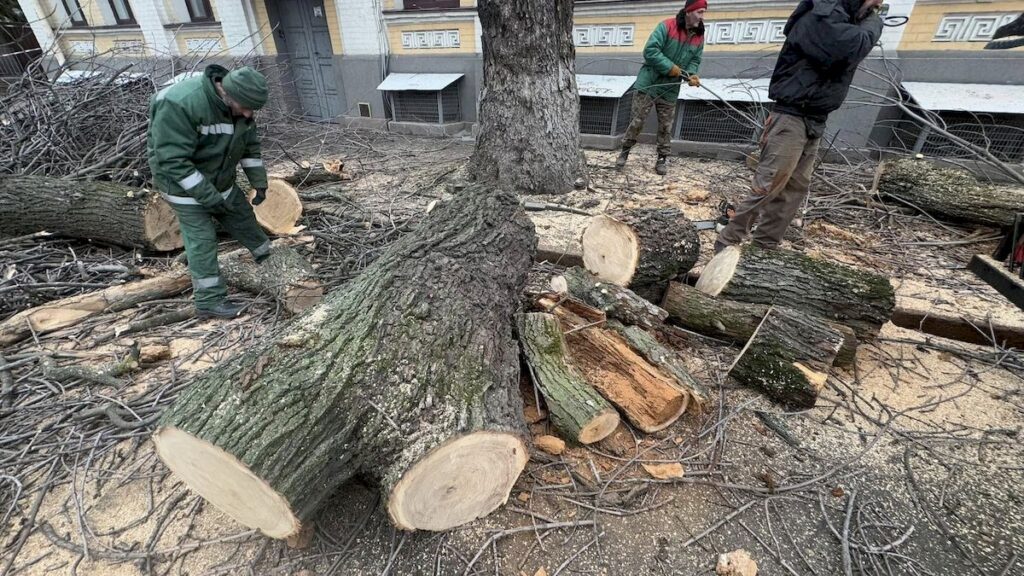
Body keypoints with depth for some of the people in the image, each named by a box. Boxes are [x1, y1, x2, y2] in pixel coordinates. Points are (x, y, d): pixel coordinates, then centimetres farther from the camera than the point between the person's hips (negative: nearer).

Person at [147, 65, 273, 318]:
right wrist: (209, 197, -31)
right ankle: (209, 300, 2)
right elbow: (173, 161, -31)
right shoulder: (179, 105, -32)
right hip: (184, 183, -7)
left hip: (221, 180, 7)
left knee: (244, 220, 15)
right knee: (201, 239, -6)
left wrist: (259, 181, -1)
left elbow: (250, 145, 5)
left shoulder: (239, 105, -9)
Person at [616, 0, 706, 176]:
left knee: (665, 127, 7)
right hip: (648, 84, -4)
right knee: (636, 121, 0)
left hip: (670, 90, 5)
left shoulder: (699, 37, 4)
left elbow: (695, 61, 12)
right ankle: (624, 152, 17)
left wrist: (691, 74, -10)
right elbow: (650, 51, -20)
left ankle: (662, 159, 17)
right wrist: (670, 67, -21)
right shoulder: (667, 27, -13)